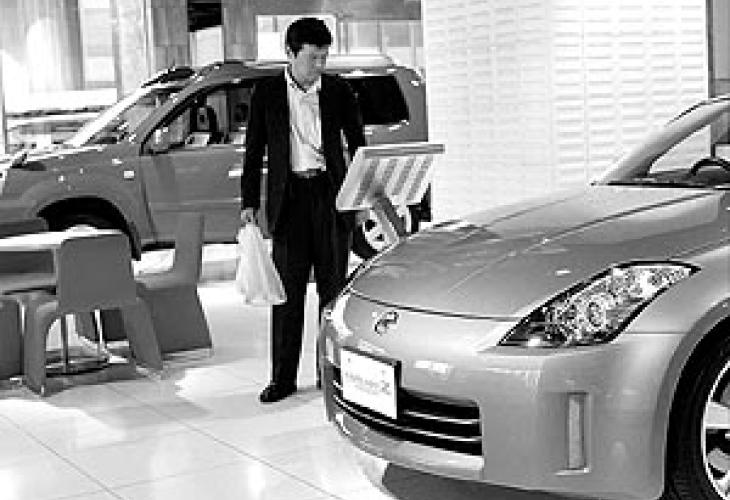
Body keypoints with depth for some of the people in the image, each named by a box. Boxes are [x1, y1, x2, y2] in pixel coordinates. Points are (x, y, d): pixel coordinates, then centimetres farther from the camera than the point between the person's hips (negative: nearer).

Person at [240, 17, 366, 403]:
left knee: (333, 288, 6)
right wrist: (249, 203, -2)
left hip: (331, 194, 1)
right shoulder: (267, 92, 4)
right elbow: (254, 151, 5)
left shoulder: (338, 91, 5)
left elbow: (357, 145, 10)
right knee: (287, 292, 1)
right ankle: (282, 378, 9)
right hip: (288, 197, -1)